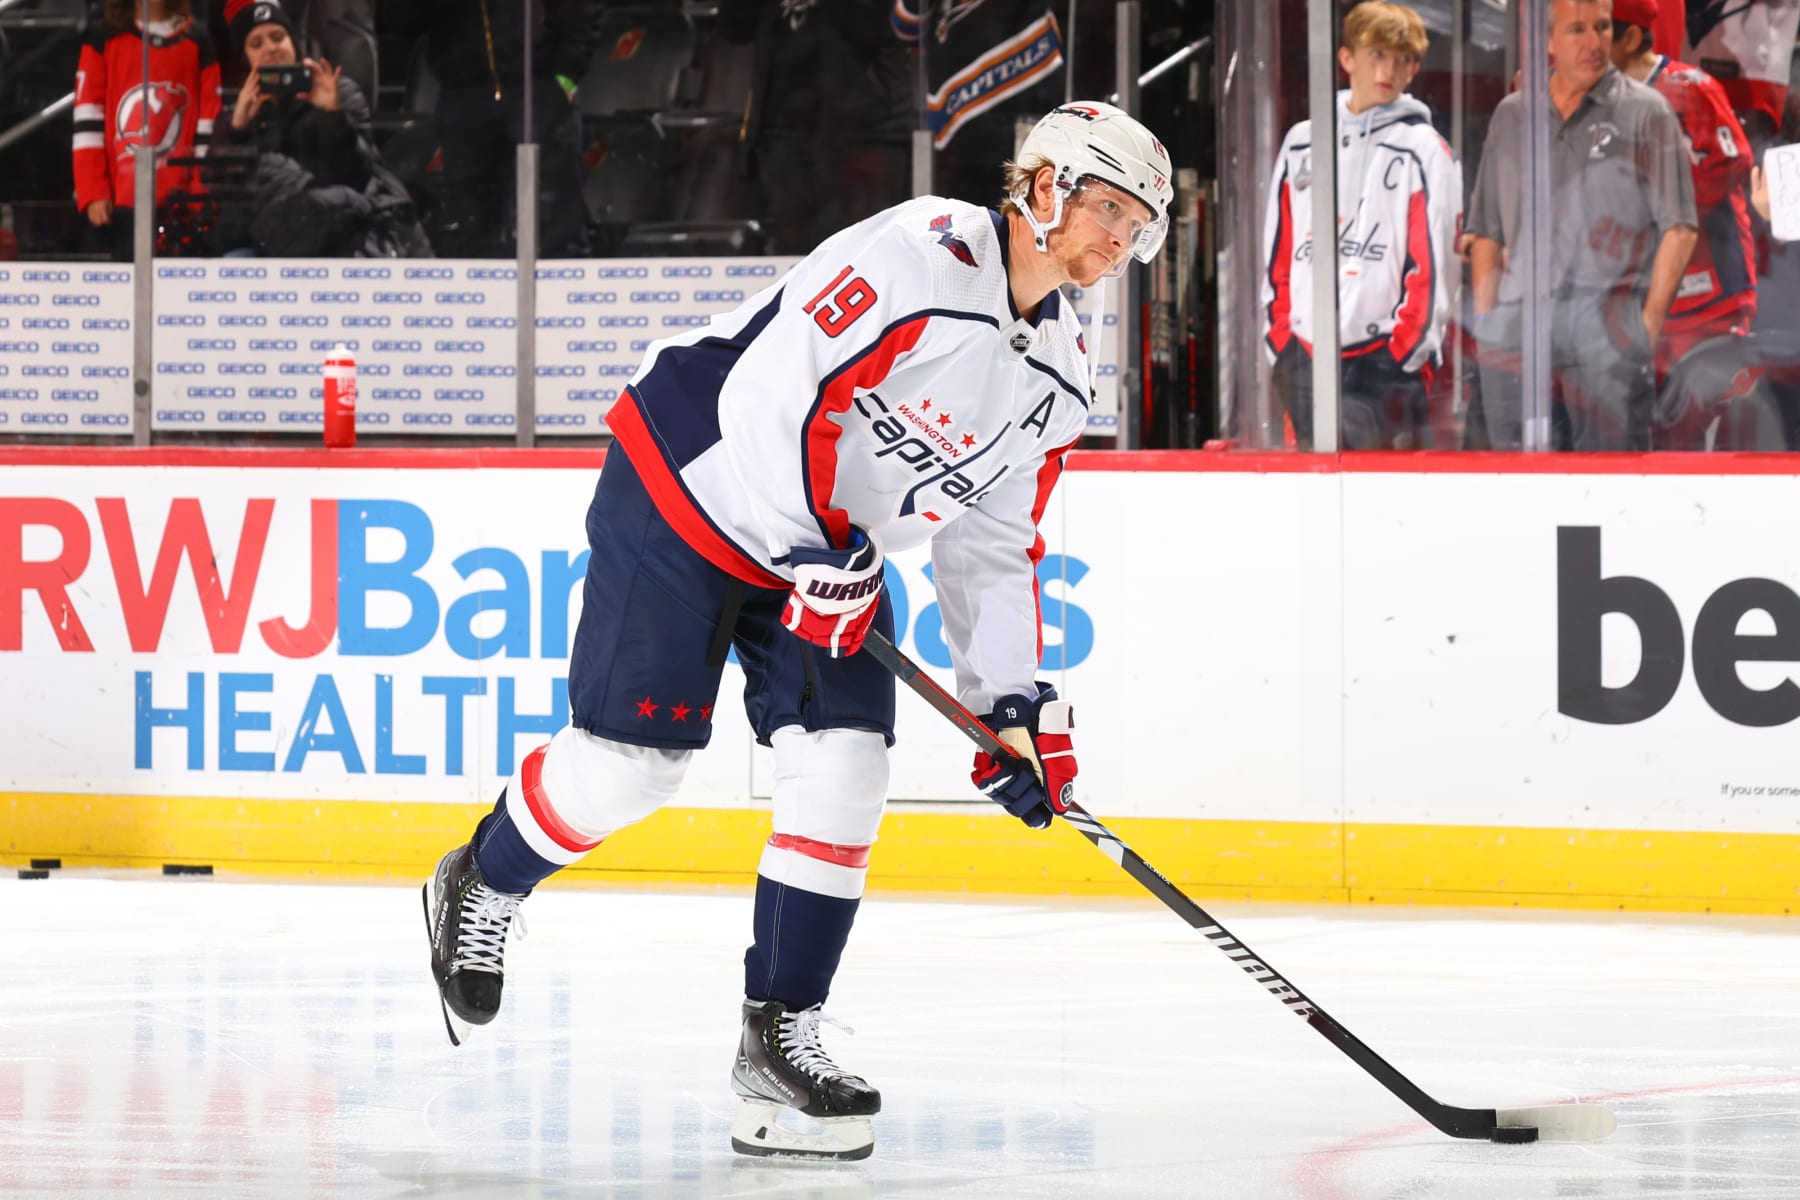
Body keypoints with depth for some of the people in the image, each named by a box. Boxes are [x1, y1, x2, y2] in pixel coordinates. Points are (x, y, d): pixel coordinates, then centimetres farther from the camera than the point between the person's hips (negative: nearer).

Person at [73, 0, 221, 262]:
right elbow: (87, 123, 3)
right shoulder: (103, 40, 7)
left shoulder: (197, 42, 9)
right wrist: (93, 193, -6)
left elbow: (209, 128, 7)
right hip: (124, 202, -1)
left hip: (179, 203, 1)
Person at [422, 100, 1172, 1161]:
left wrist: (1017, 704, 1)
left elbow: (991, 547, 9)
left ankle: (781, 1034, -1)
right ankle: (482, 892, 23)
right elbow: (768, 394, -28)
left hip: (836, 550, 8)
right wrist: (811, 556, -27)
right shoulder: (922, 254, -24)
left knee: (844, 770, -7)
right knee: (632, 758, -6)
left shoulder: (1057, 383, 3)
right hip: (691, 494, -7)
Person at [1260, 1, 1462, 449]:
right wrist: (1279, 338, 8)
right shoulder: (1301, 144, 15)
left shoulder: (1424, 150, 1)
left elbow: (1434, 264, -5)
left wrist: (1407, 350, -11)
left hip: (1384, 359, -5)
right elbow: (1276, 252, 15)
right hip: (1305, 357, 5)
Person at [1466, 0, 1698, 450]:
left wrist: (1650, 323, -7)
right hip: (1517, 333, 4)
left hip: (1609, 330, -4)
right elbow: (1487, 234, 18)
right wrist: (1484, 324, 9)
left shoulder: (1645, 113, 4)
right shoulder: (1511, 117, 16)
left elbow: (1679, 228, 0)